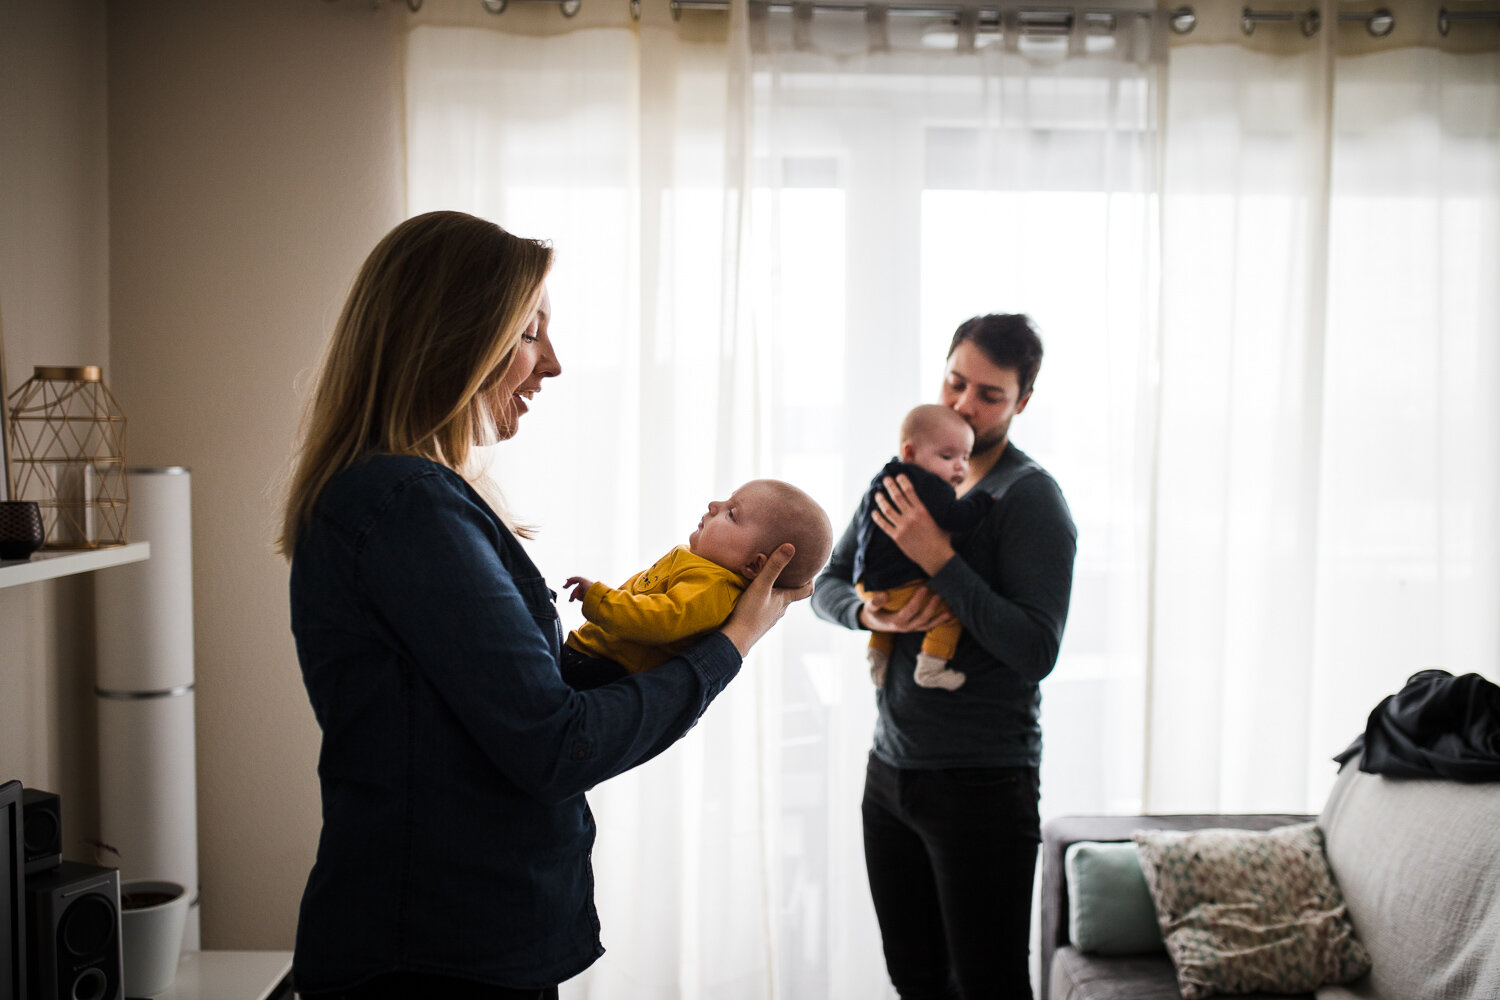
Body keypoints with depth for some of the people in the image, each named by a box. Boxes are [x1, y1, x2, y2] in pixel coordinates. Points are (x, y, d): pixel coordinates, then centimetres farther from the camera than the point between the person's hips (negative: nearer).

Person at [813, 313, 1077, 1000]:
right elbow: (827, 582, 13)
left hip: (982, 784, -6)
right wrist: (866, 611, -10)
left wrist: (939, 559, -24)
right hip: (890, 766, 7)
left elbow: (1036, 651, -20)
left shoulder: (1030, 497, -11)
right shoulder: (907, 477, 9)